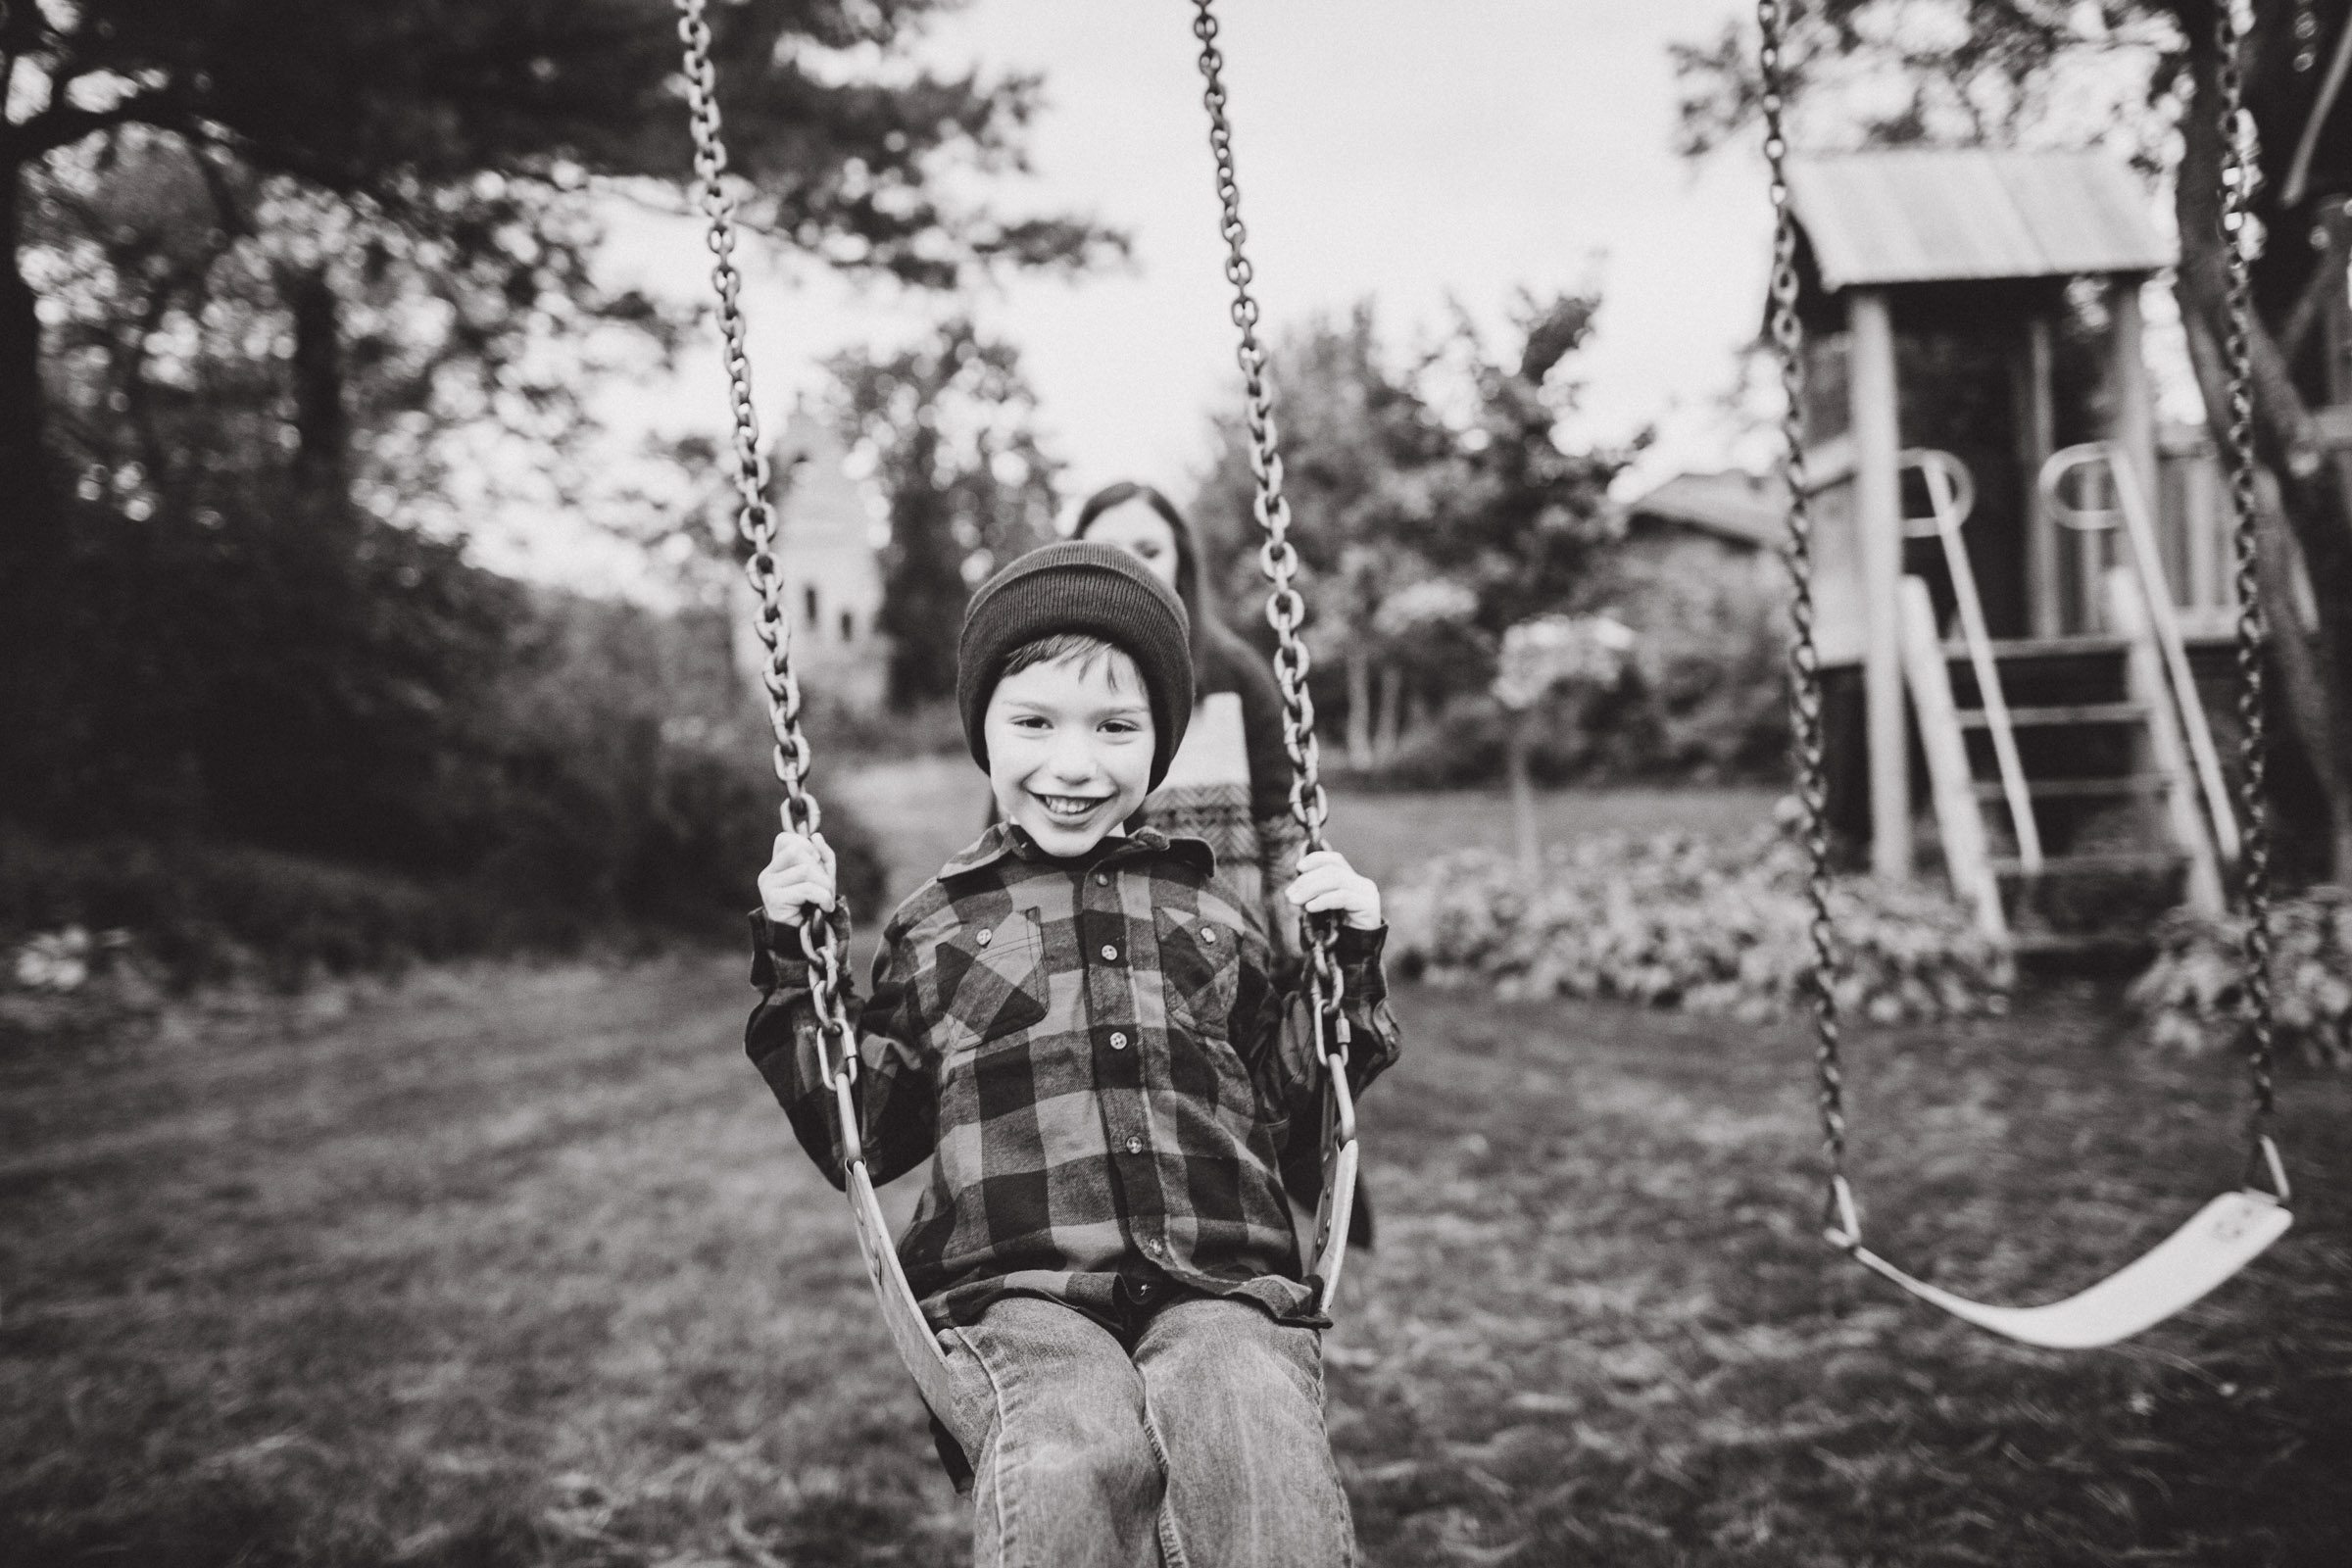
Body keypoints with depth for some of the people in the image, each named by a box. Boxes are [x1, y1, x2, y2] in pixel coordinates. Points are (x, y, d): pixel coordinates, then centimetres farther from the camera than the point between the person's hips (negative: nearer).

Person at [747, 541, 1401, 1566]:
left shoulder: (1209, 914, 21)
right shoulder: (936, 929, 17)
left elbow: (1287, 1115, 23)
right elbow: (856, 1141, 17)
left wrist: (1347, 968, 12)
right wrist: (795, 968, 9)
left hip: (1220, 1288, 1)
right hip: (1016, 1295, -1)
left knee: (1254, 1447, -35)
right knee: (1072, 1458, -36)